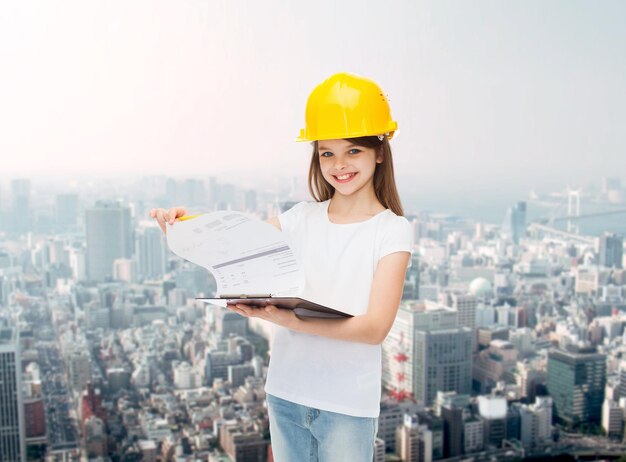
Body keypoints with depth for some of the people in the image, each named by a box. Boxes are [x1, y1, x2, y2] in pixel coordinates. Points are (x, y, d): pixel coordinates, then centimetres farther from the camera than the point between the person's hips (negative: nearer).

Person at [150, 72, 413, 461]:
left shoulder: (393, 230, -8)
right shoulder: (303, 218, 3)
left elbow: (375, 327, -17)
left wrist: (287, 319, -29)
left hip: (348, 405, -3)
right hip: (285, 395, 4)